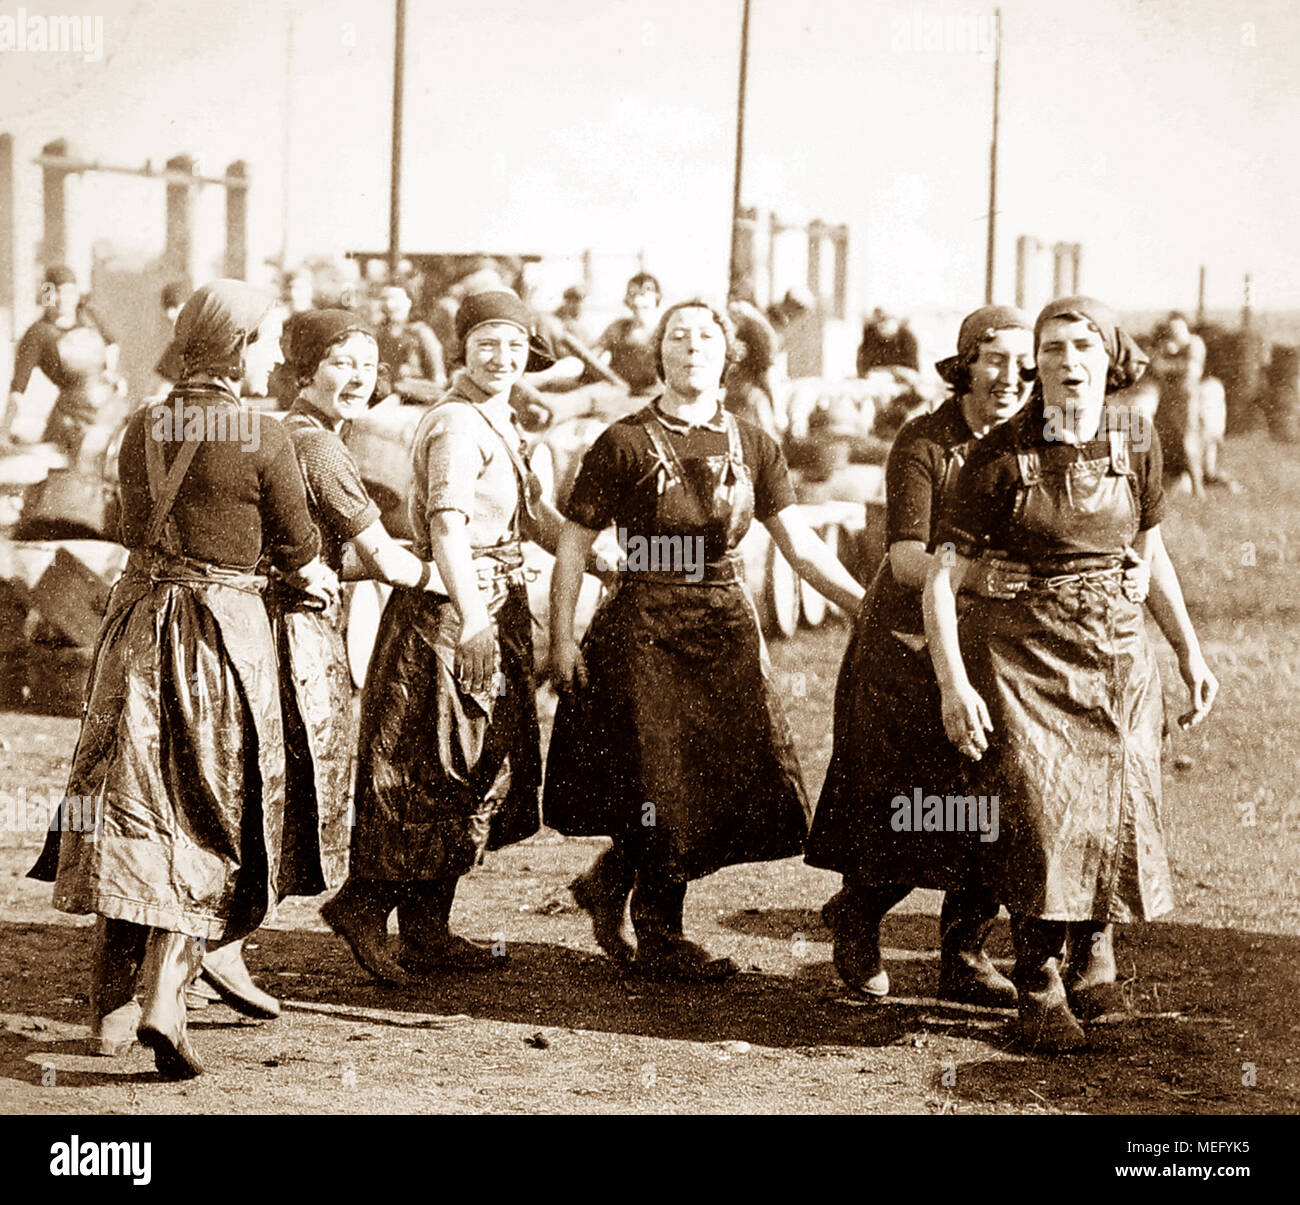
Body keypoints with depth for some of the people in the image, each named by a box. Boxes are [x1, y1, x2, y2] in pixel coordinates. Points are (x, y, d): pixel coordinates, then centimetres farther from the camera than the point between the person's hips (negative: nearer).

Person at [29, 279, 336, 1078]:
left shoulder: (142, 432, 4)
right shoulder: (263, 439, -11)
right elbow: (297, 548, -2)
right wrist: (314, 578, 22)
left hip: (140, 623, 5)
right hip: (225, 635, -4)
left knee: (133, 810, 13)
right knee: (208, 819, 5)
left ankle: (114, 1005, 17)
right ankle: (164, 994, -9)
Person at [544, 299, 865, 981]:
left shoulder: (752, 447, 8)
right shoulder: (625, 444, -3)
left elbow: (801, 546, 6)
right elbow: (573, 543, -2)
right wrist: (562, 640, -8)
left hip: (727, 634, 5)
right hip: (645, 636, -5)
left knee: (745, 791, 4)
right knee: (665, 796, -2)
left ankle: (610, 886, 23)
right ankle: (659, 943, 17)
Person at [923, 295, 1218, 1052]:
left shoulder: (1137, 445, 2)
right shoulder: (1003, 456, -9)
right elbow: (943, 578, -10)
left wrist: (1190, 650, 18)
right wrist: (953, 685, -18)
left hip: (1116, 648, 3)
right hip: (1022, 649, -3)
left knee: (1115, 818, 1)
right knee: (1041, 818, -9)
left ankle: (1088, 956, 26)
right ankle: (1041, 993, 8)